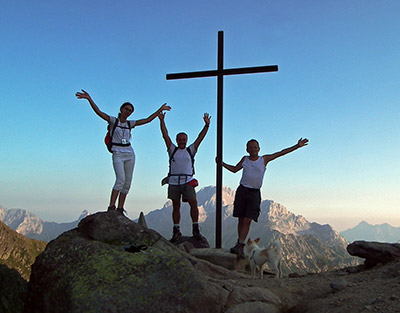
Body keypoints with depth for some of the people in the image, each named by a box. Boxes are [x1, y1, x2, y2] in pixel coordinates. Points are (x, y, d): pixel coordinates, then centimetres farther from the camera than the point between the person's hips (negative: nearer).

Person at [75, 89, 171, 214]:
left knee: (127, 182, 1)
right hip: (118, 154, -5)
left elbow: (148, 119, 16)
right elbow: (98, 112, -12)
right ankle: (111, 207, -21)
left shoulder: (130, 124, 13)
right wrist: (89, 98, -24)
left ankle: (120, 209, 6)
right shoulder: (113, 120, 1)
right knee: (121, 179, -22)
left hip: (129, 154, 5)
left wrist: (160, 110, 16)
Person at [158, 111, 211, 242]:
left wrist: (207, 125, -6)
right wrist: (162, 121, -2)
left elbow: (200, 137, 4)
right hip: (173, 182, 1)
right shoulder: (172, 149, 13)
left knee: (193, 203, -13)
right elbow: (165, 135, 5)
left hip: (188, 182, -1)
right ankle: (176, 231, 11)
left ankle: (195, 229, -5)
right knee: (176, 207, 5)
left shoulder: (191, 150, 12)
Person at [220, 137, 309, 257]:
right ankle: (239, 242, 16)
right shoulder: (245, 159, 10)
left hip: (254, 193, -2)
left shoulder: (264, 159, 5)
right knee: (241, 219, 5)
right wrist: (221, 163, 23)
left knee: (248, 220, -11)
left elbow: (281, 153, 5)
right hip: (242, 190, 2)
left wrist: (297, 146, 3)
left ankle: (240, 245, -10)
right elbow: (234, 169, 26)